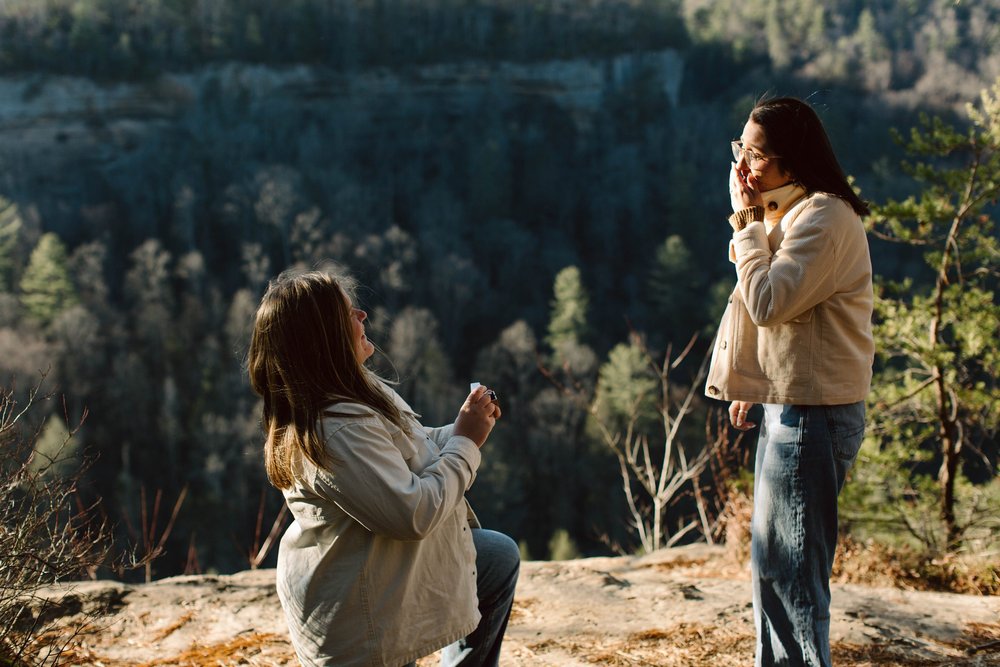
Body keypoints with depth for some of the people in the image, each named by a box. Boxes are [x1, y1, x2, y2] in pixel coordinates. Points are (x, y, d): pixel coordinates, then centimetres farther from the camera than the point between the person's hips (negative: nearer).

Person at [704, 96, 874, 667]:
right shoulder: (791, 213, 15)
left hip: (812, 415, -11)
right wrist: (750, 386, 19)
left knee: (791, 566, -4)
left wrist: (747, 222, -15)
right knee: (772, 562, 18)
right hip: (787, 408, 11)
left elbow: (768, 302, -23)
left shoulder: (824, 218, -17)